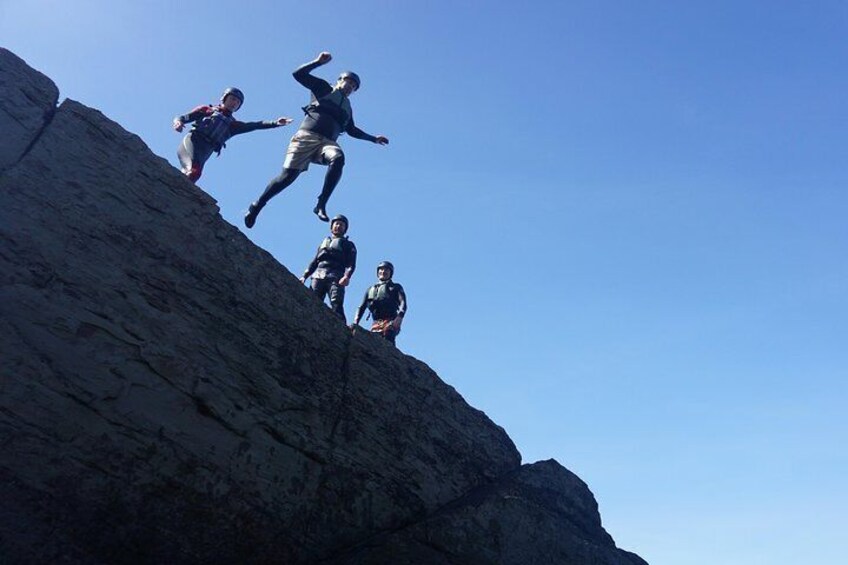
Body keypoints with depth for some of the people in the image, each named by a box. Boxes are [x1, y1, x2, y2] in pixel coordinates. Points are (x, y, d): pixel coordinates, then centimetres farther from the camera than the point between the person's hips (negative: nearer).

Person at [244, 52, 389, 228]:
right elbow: (299, 74, 7)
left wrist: (374, 138, 41)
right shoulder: (324, 88, 16)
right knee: (288, 175, -14)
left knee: (338, 158, -33)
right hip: (307, 136, -4)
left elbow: (352, 130, 42)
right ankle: (257, 206, 3)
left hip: (327, 142, 4)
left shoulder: (347, 107, 31)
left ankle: (321, 205, -36)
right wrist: (319, 62, -2)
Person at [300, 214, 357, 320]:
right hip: (318, 276, 4)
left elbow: (351, 263, 3)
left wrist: (347, 276, -17)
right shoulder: (324, 242, 33)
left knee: (336, 305, -20)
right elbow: (314, 262, 29)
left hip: (335, 277, -4)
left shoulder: (348, 244, 19)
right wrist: (305, 276, 14)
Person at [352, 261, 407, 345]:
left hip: (390, 322, -3)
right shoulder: (371, 289, 28)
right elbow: (361, 307, 23)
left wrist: (400, 316, -21)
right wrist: (355, 323, 6)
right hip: (376, 324, 3)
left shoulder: (395, 287, 17)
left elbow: (402, 303, 1)